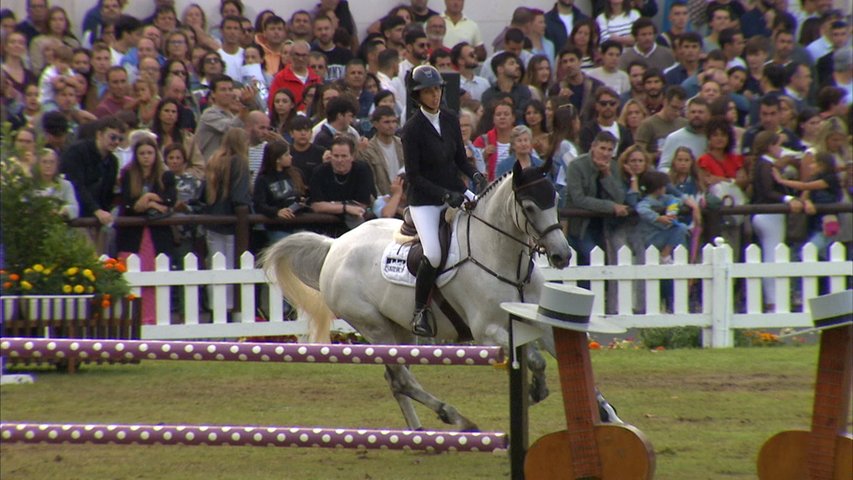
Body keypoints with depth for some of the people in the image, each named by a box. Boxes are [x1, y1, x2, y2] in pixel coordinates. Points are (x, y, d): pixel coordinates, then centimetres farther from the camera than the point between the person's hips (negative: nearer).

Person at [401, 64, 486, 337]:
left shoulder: (451, 122, 6)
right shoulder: (412, 130, -11)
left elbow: (460, 159, 13)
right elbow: (414, 177, -13)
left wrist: (475, 175, -8)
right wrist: (445, 195, -22)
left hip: (455, 194, 6)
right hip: (424, 200, -6)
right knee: (433, 255, -25)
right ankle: (420, 311, -5)